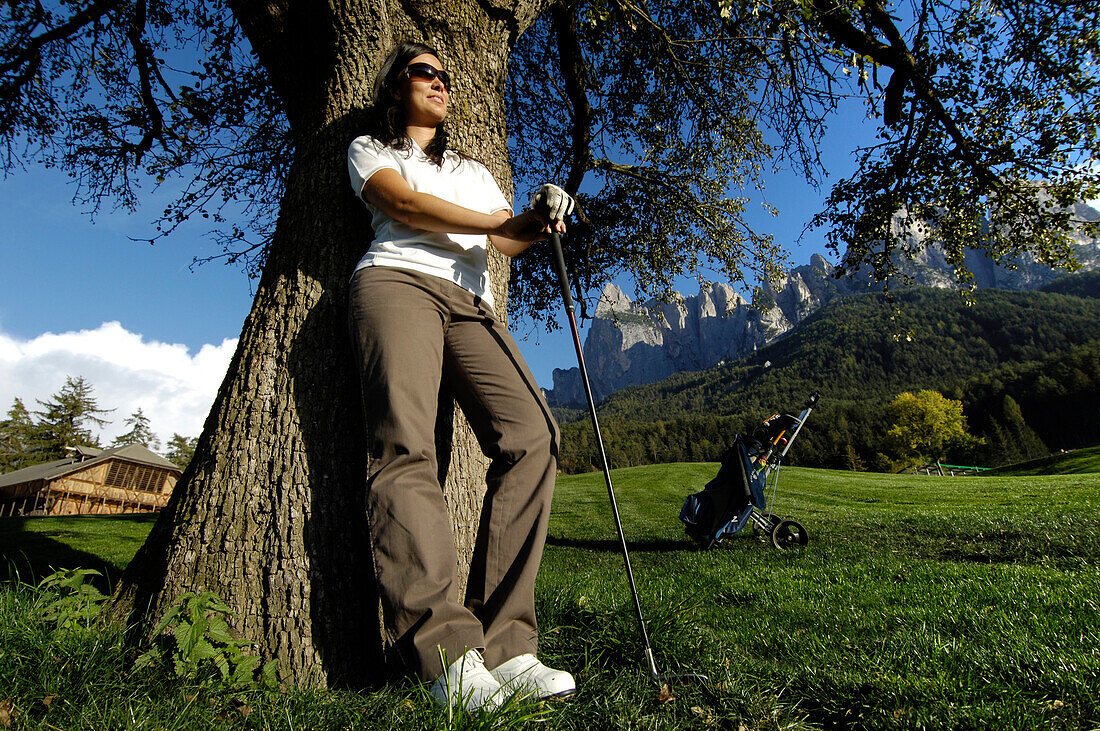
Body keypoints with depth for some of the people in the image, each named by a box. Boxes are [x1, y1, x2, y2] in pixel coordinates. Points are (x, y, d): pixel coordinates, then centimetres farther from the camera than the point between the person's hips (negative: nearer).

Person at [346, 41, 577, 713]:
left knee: (532, 433, -22)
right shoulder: (370, 148, 24)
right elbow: (403, 203, 1)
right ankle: (449, 654, -28)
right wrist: (497, 222, -5)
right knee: (407, 446, -25)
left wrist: (539, 221, -1)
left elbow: (508, 241, 22)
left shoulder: (475, 170, 38)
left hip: (473, 305, 4)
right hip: (398, 281, -3)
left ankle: (505, 646, -22)